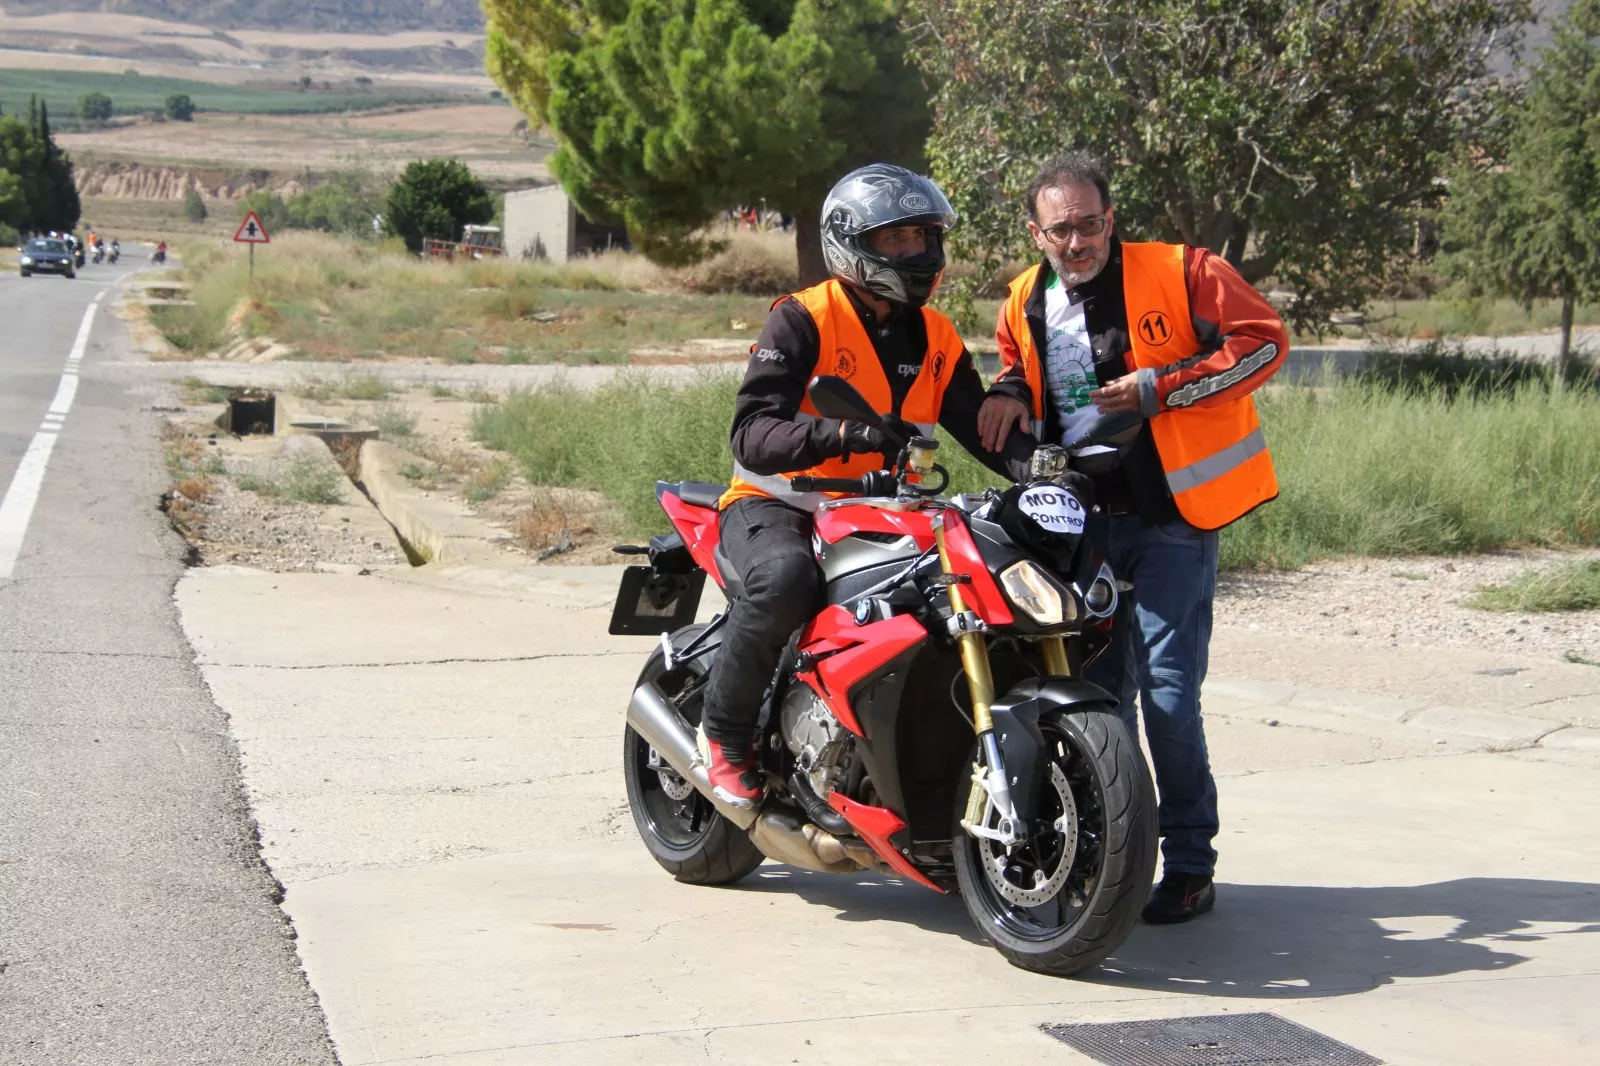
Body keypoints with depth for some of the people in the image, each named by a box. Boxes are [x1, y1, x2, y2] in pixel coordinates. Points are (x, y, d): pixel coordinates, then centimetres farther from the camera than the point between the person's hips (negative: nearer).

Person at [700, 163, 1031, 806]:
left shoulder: (935, 338, 11)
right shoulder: (803, 320, -10)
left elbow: (981, 425, 3)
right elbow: (751, 433, -20)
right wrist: (836, 434, -39)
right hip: (778, 505, -6)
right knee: (785, 578, -38)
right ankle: (723, 730, -15)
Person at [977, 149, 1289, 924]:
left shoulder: (1180, 274, -6)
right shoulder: (1026, 306, 11)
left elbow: (1263, 340, -11)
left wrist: (1161, 388, -16)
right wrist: (1010, 393, 4)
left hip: (1168, 517, -6)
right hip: (1078, 518, 6)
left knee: (1166, 689, -10)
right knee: (1093, 689, 10)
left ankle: (1190, 863, 1)